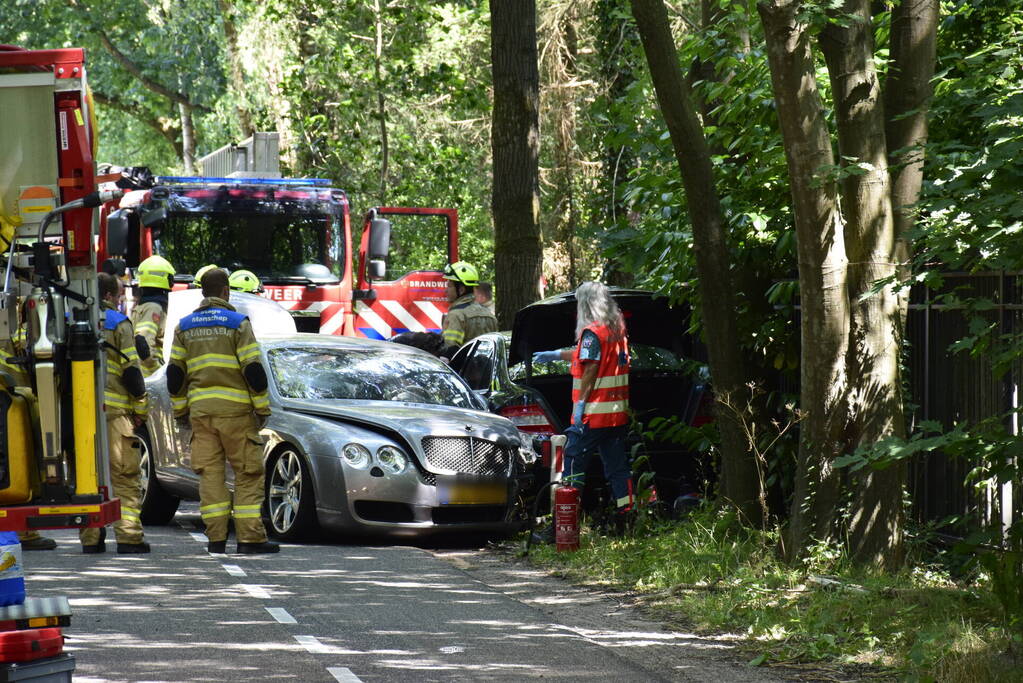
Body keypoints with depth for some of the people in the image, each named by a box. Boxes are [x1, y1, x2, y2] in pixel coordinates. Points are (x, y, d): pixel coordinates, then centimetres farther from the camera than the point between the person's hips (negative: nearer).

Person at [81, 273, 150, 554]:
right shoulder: (117, 323, -2)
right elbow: (131, 369, -6)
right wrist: (140, 407, 2)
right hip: (113, 407, -5)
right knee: (126, 476, -1)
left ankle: (90, 538, 5)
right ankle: (128, 536, -7)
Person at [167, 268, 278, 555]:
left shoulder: (184, 327, 10)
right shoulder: (237, 323, -4)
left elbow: (175, 373, 10)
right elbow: (253, 369, -7)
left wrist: (181, 410, 19)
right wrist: (262, 408, 0)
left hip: (200, 410, 4)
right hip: (235, 409, -4)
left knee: (209, 472, 6)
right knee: (248, 473, 0)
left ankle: (216, 538, 2)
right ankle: (250, 537, -4)